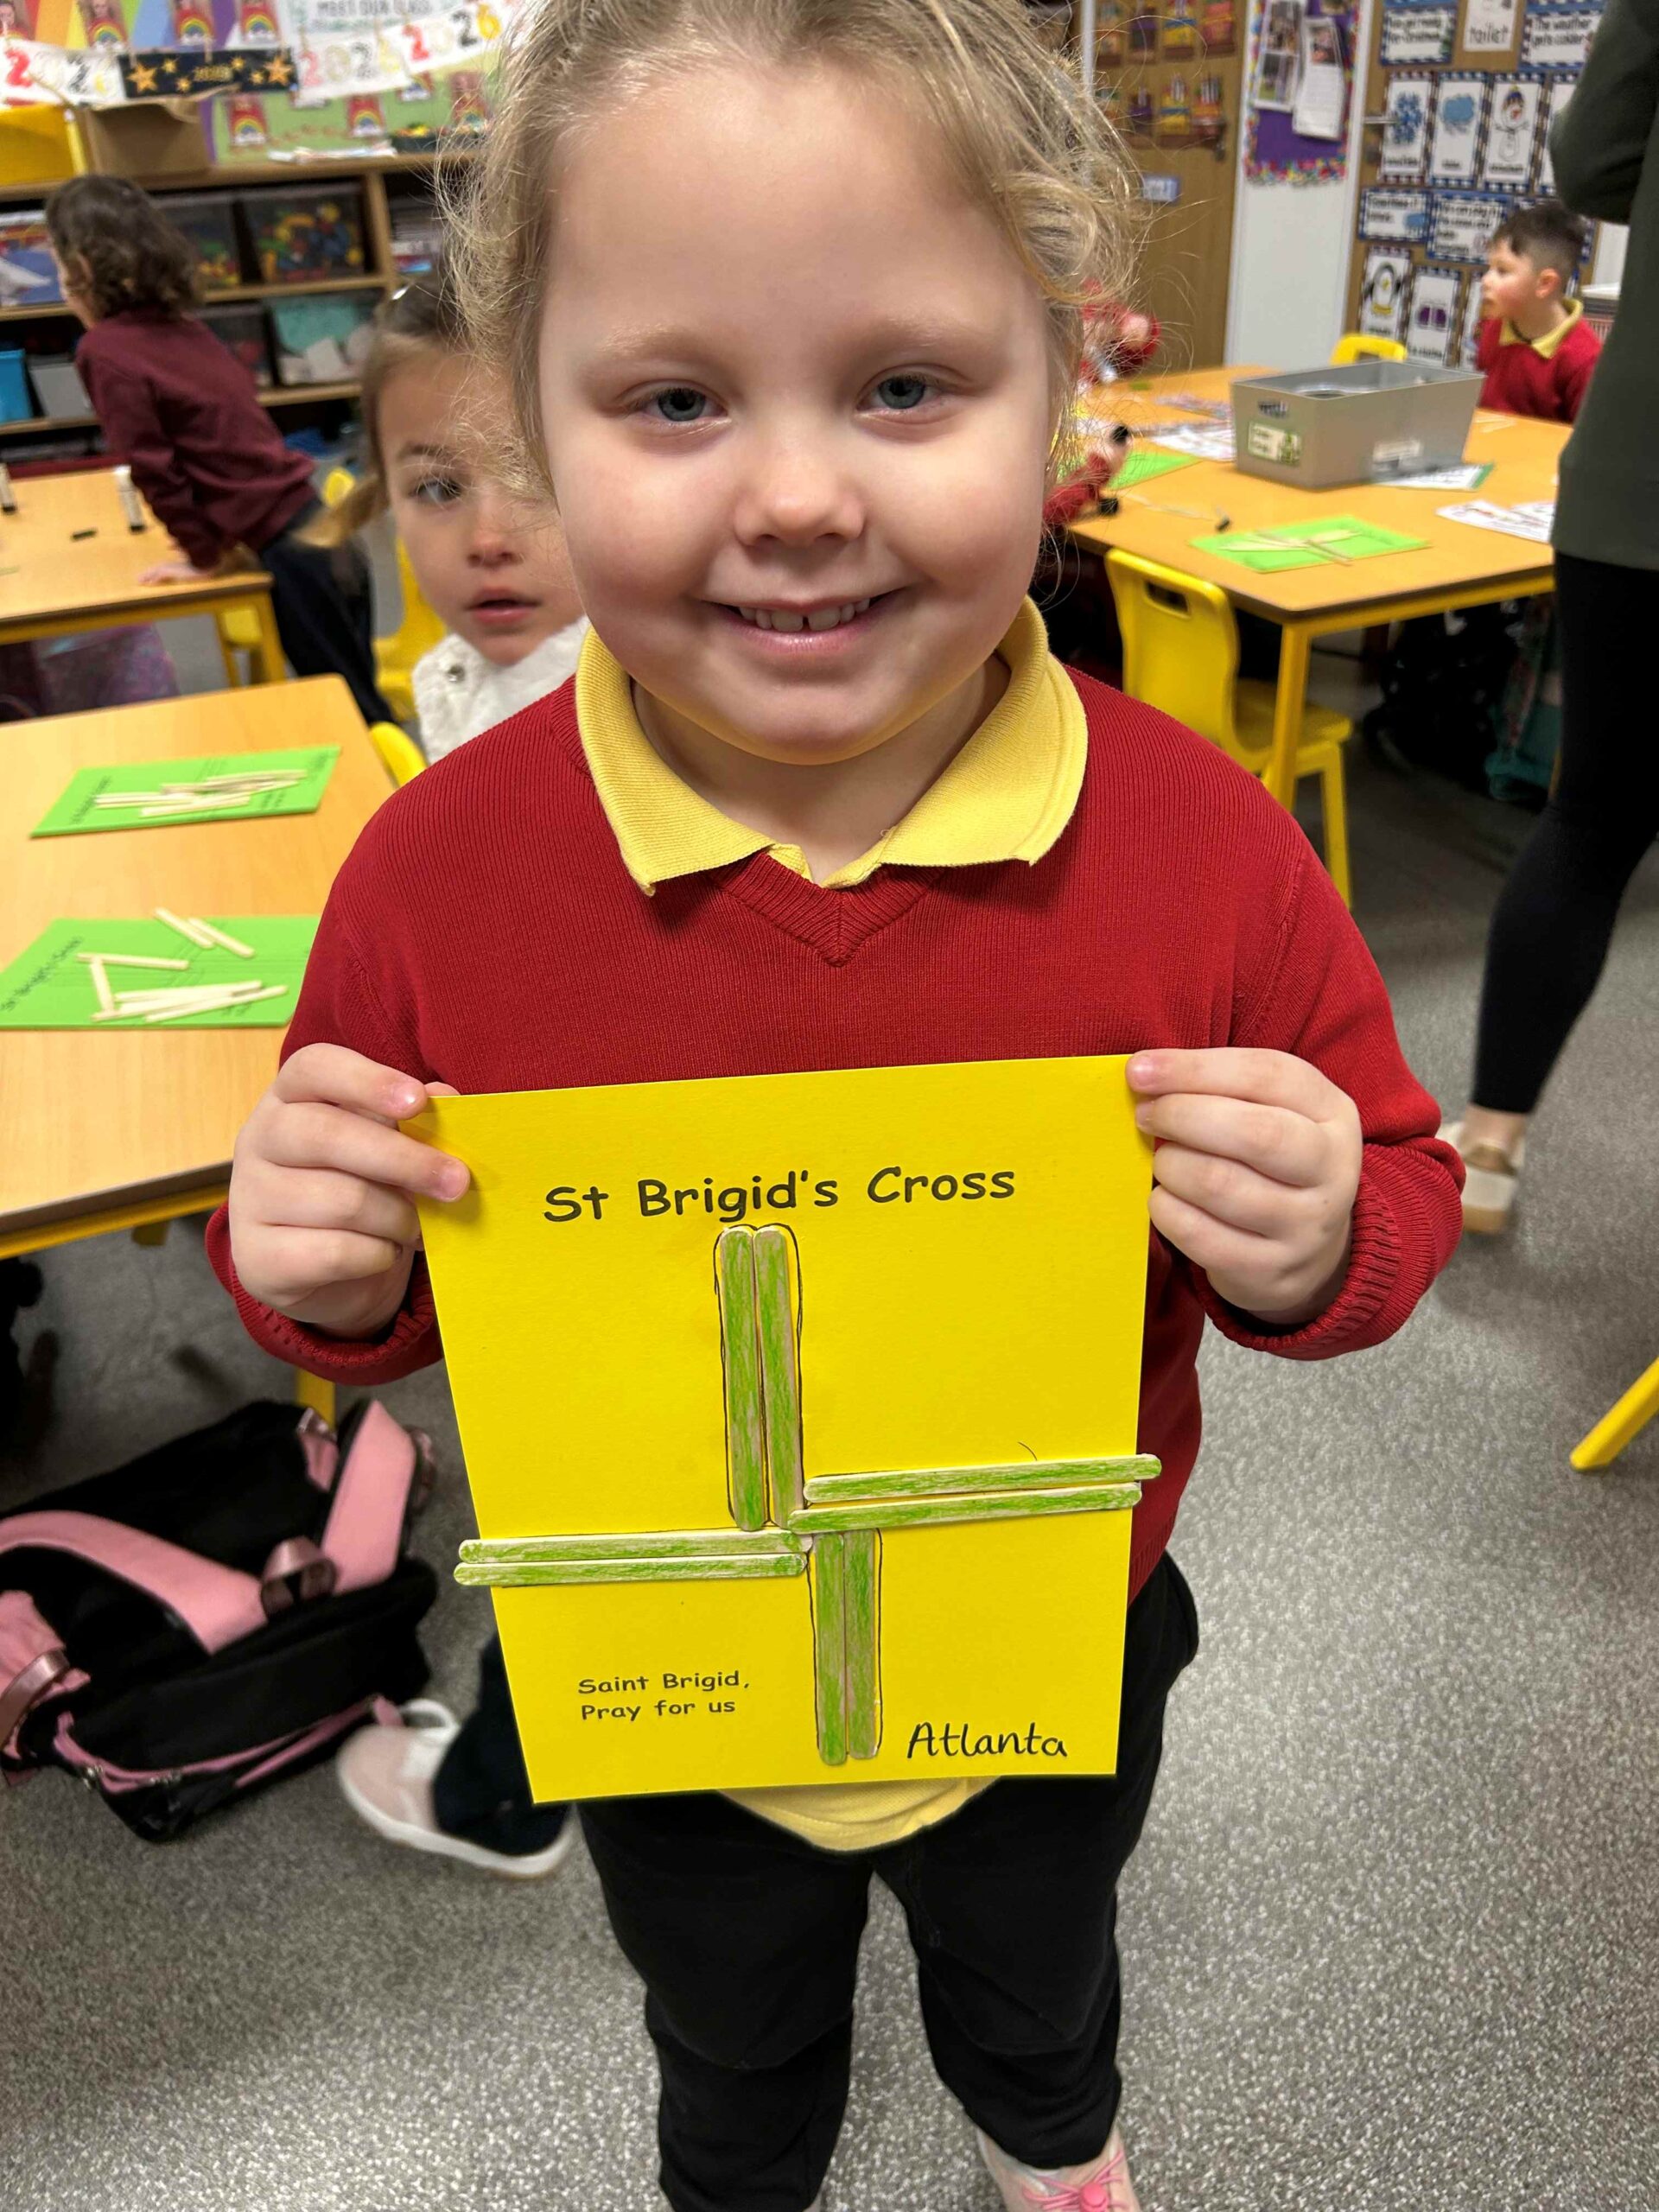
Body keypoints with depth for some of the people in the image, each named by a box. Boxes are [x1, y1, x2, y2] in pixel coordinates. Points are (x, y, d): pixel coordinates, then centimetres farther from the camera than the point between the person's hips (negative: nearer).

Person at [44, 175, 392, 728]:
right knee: (359, 702, 18)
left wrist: (204, 555, 1)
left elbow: (153, 469, -10)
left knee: (355, 712, 3)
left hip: (288, 552, -8)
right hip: (321, 526, 8)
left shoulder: (104, 351, -9)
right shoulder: (182, 324, 13)